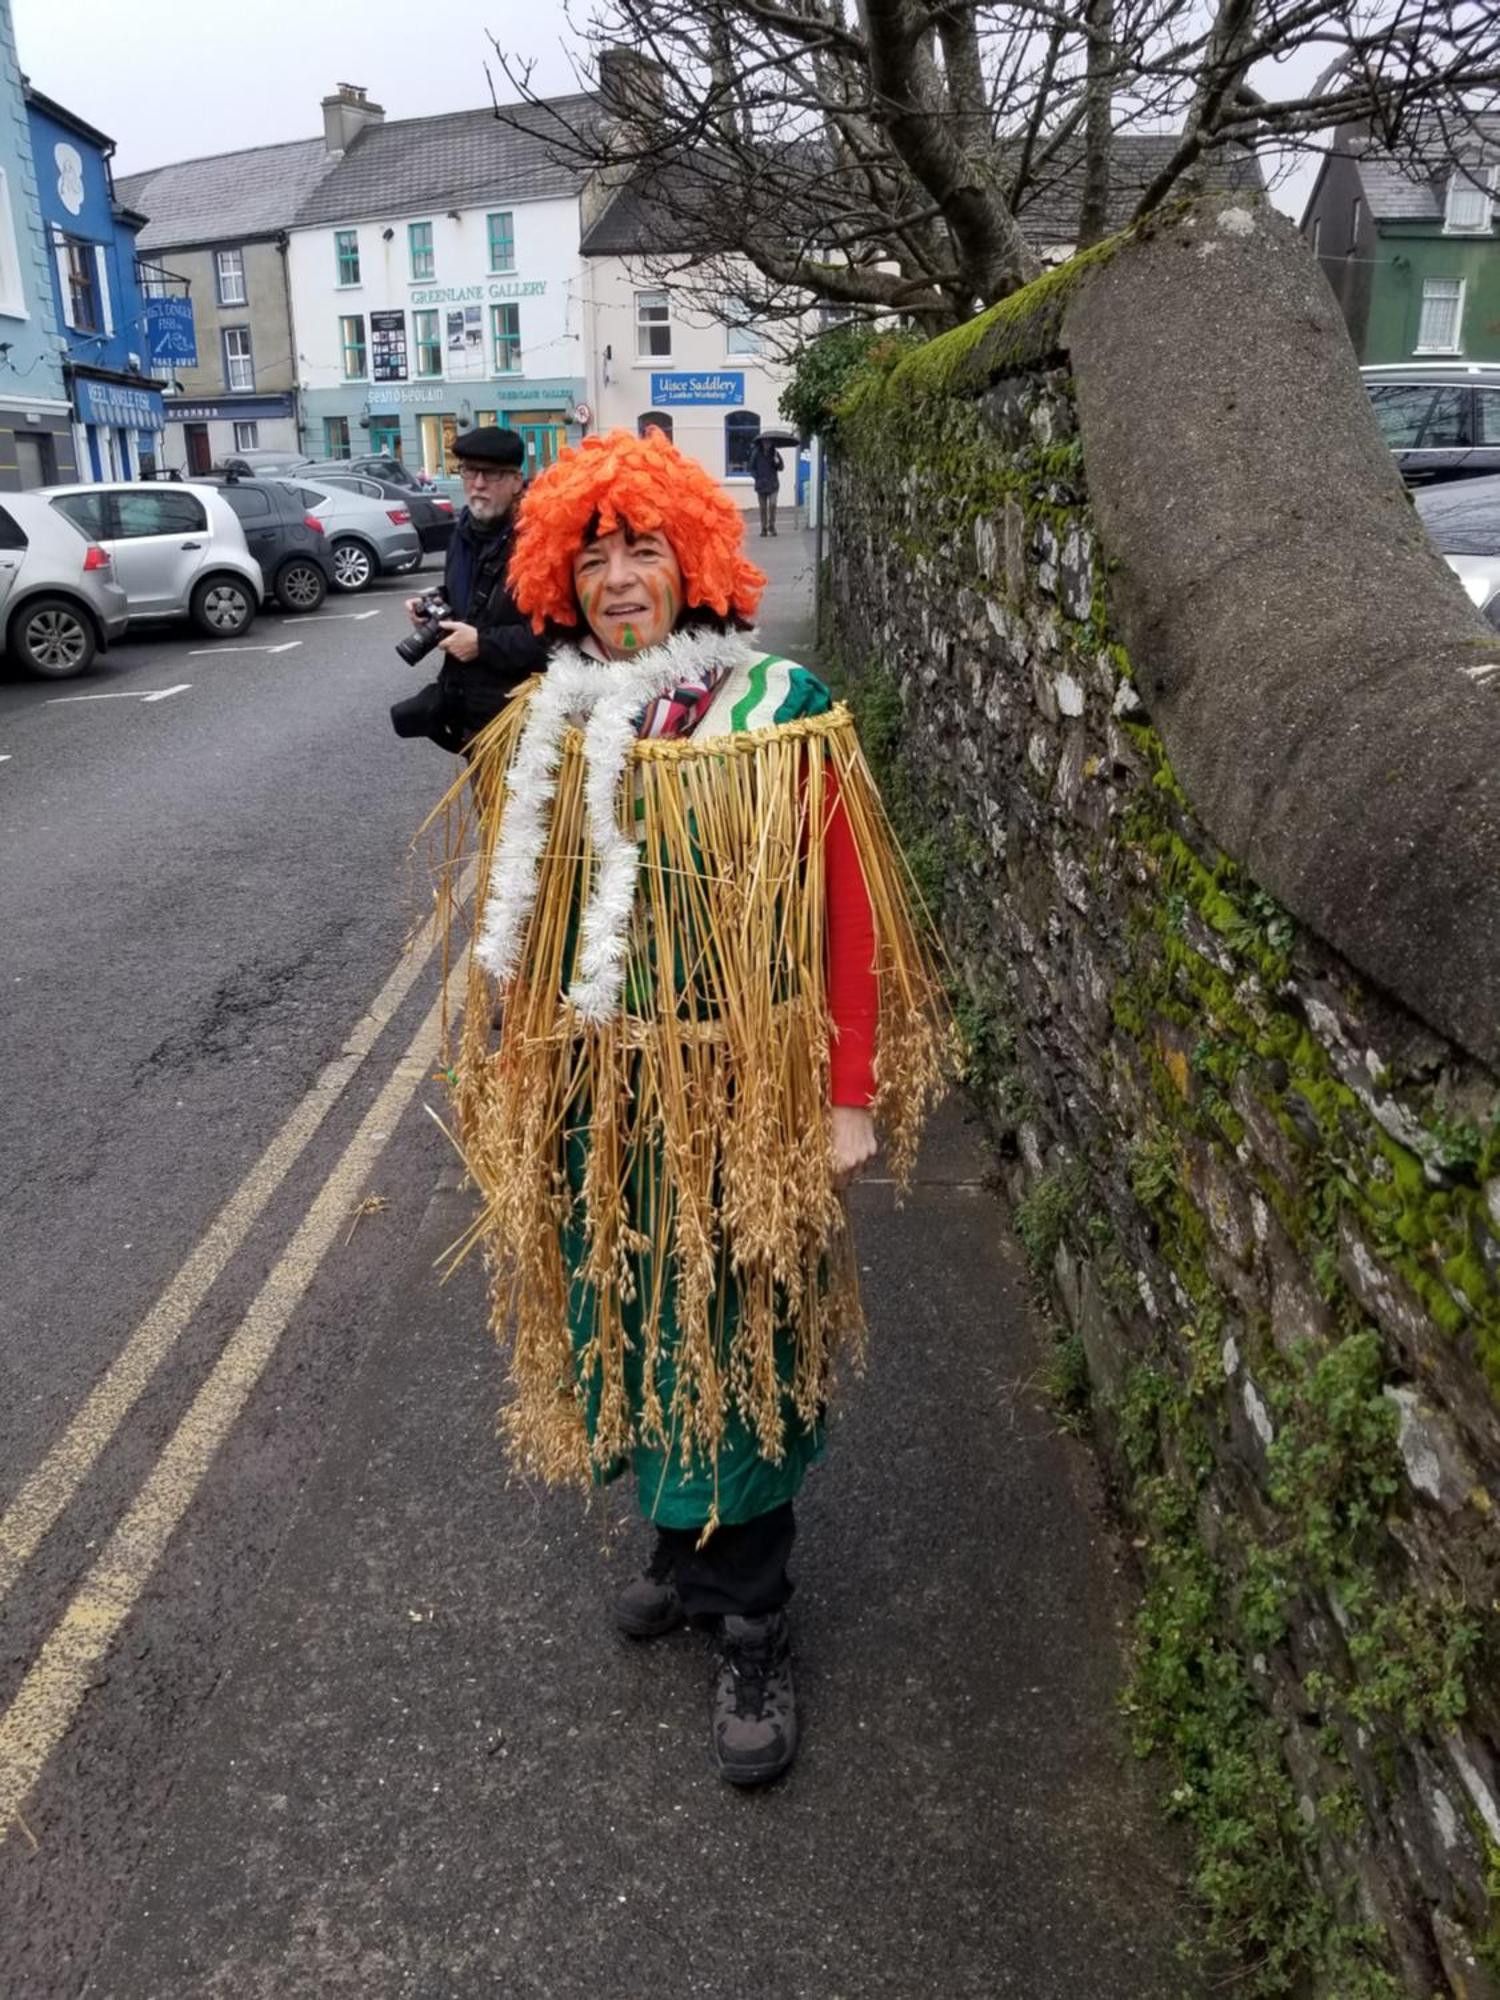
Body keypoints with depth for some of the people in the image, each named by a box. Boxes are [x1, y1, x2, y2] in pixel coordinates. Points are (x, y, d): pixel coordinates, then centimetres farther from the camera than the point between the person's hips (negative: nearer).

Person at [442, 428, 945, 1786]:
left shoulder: (780, 710, -10)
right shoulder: (544, 727, 3)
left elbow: (849, 913, -11)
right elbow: (514, 925, 8)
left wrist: (851, 1097, -12)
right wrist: (508, 1085, 9)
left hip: (738, 1100, -4)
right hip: (590, 1105, 4)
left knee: (737, 1344, 8)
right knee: (629, 1325, 17)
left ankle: (750, 1623, 28)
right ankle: (688, 1546, 42)